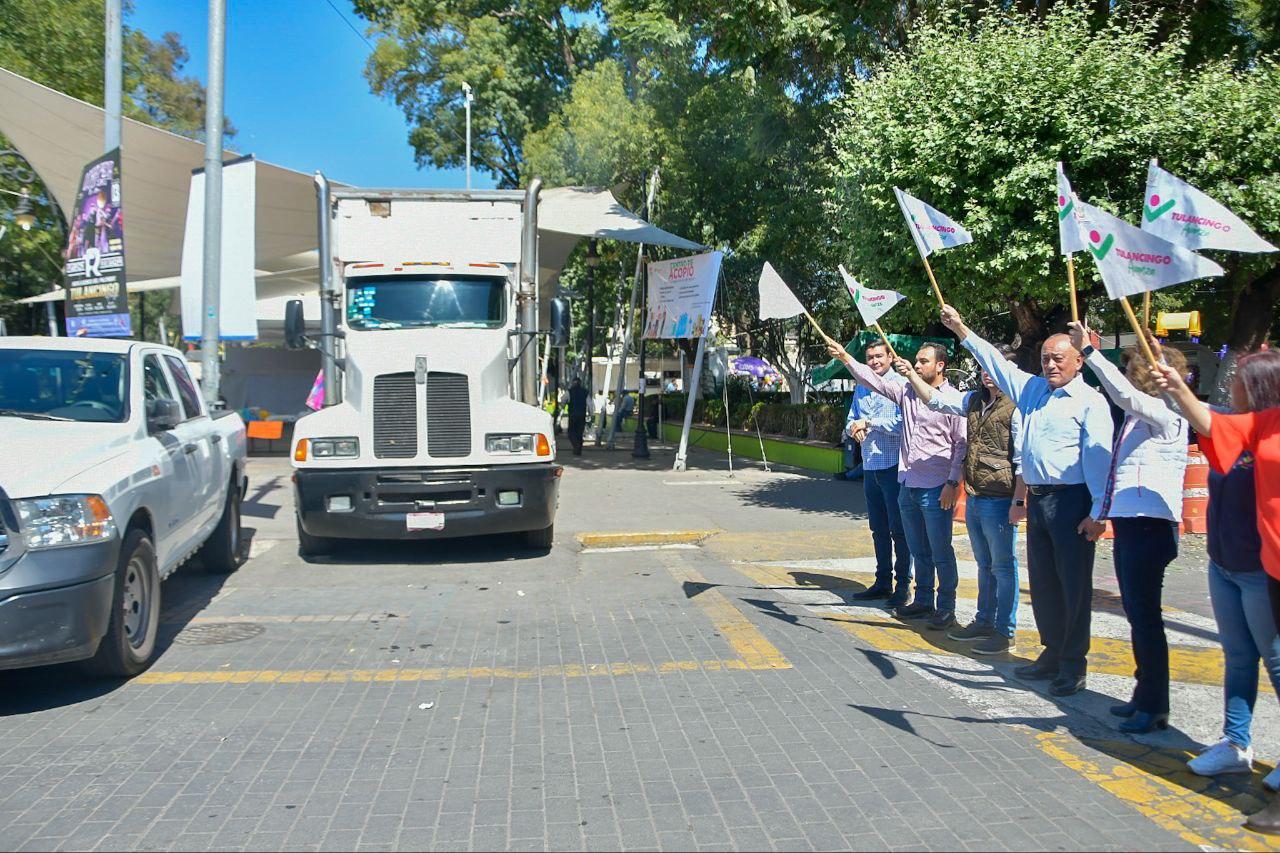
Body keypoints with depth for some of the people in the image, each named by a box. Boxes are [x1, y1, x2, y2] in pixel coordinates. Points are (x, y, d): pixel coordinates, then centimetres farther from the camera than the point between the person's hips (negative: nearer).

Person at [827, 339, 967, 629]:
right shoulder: (906, 392, 10)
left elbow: (962, 444, -8)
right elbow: (874, 381, 7)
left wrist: (952, 482, -13)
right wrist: (845, 358, -4)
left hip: (936, 489, -6)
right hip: (907, 485, 7)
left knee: (940, 552, 1)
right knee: (918, 550, 16)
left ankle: (946, 608, 12)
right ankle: (923, 601, 28)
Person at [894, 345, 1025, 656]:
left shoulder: (1016, 407, -13)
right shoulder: (975, 400, 10)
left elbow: (1023, 460, -15)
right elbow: (936, 398, 17)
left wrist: (1019, 501, -18)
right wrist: (911, 375, 4)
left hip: (999, 500, -8)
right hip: (974, 499, 8)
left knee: (1003, 567, 1)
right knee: (984, 565, 18)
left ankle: (1005, 632, 10)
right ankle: (984, 622, 30)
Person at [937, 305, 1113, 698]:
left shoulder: (1090, 402, -6)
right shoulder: (1032, 389, 15)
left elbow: (1099, 458, -11)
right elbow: (996, 362, 23)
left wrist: (1098, 512, -17)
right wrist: (961, 330, 21)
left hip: (1072, 500, -7)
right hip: (1037, 499, 7)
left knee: (1074, 582, -1)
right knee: (1042, 581, 12)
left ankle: (1073, 664, 8)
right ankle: (1053, 653, 24)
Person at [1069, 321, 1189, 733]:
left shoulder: (1165, 414, -13)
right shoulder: (1137, 416, 15)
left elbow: (1124, 394, -26)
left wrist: (1089, 350, -26)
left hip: (1151, 525, -9)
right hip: (1128, 522, 9)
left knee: (1144, 614, -5)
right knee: (1136, 613, 15)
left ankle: (1155, 707, 4)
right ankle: (1144, 695, 26)